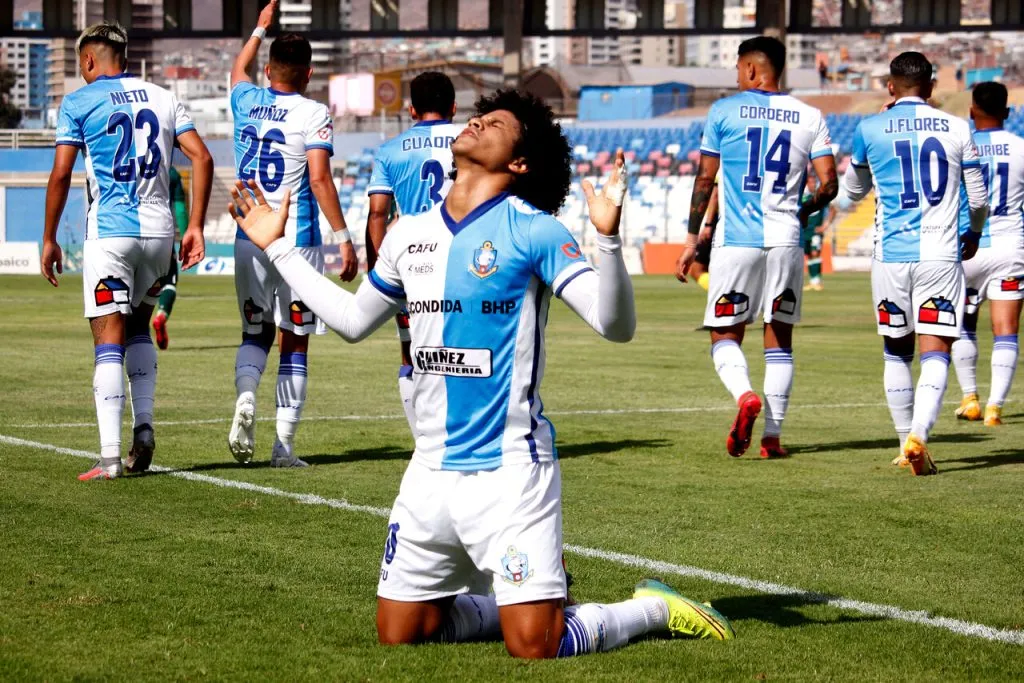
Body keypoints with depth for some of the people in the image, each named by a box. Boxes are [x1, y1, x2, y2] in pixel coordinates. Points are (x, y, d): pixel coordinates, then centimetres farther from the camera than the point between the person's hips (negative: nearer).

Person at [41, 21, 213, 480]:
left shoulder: (78, 103, 0)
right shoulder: (162, 99, 12)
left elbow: (61, 175, -6)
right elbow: (201, 158, 4)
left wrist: (49, 239, 2)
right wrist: (195, 226, 7)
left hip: (109, 231, -4)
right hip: (158, 229, 4)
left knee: (109, 340, -5)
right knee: (137, 326, 23)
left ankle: (110, 456, -13)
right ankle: (144, 426, 9)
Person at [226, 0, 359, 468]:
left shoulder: (246, 103, 7)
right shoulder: (313, 115, -7)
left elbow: (239, 69, 31)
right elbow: (319, 179, -15)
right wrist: (344, 238, -12)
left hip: (249, 240, 4)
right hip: (296, 241, -4)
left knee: (256, 333, 18)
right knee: (295, 342, 6)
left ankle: (245, 395, -13)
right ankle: (284, 444, 2)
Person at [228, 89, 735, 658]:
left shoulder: (532, 231, -8)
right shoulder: (409, 236, 9)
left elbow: (615, 324, -17)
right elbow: (353, 320, 25)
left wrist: (608, 236, -32)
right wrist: (277, 248, 27)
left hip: (511, 472, -6)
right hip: (431, 473, 6)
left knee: (534, 647, -13)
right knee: (398, 635, 11)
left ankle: (652, 608, 15)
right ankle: (540, 594, 31)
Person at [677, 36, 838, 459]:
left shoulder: (725, 111, 1)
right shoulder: (810, 118, 6)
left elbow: (704, 179, 2)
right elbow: (828, 184, 1)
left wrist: (692, 240, 9)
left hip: (736, 241, -2)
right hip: (785, 242, 2)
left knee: (725, 335, 8)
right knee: (779, 338, 11)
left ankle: (745, 396, -22)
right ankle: (772, 436, 6)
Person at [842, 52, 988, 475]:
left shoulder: (870, 130, 3)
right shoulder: (956, 129, 4)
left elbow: (853, 191, 20)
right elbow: (978, 199, 11)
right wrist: (974, 234, 32)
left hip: (891, 257, 1)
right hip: (940, 256, -1)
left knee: (897, 353, 16)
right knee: (936, 355, -4)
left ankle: (907, 444, 20)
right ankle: (918, 434, -25)